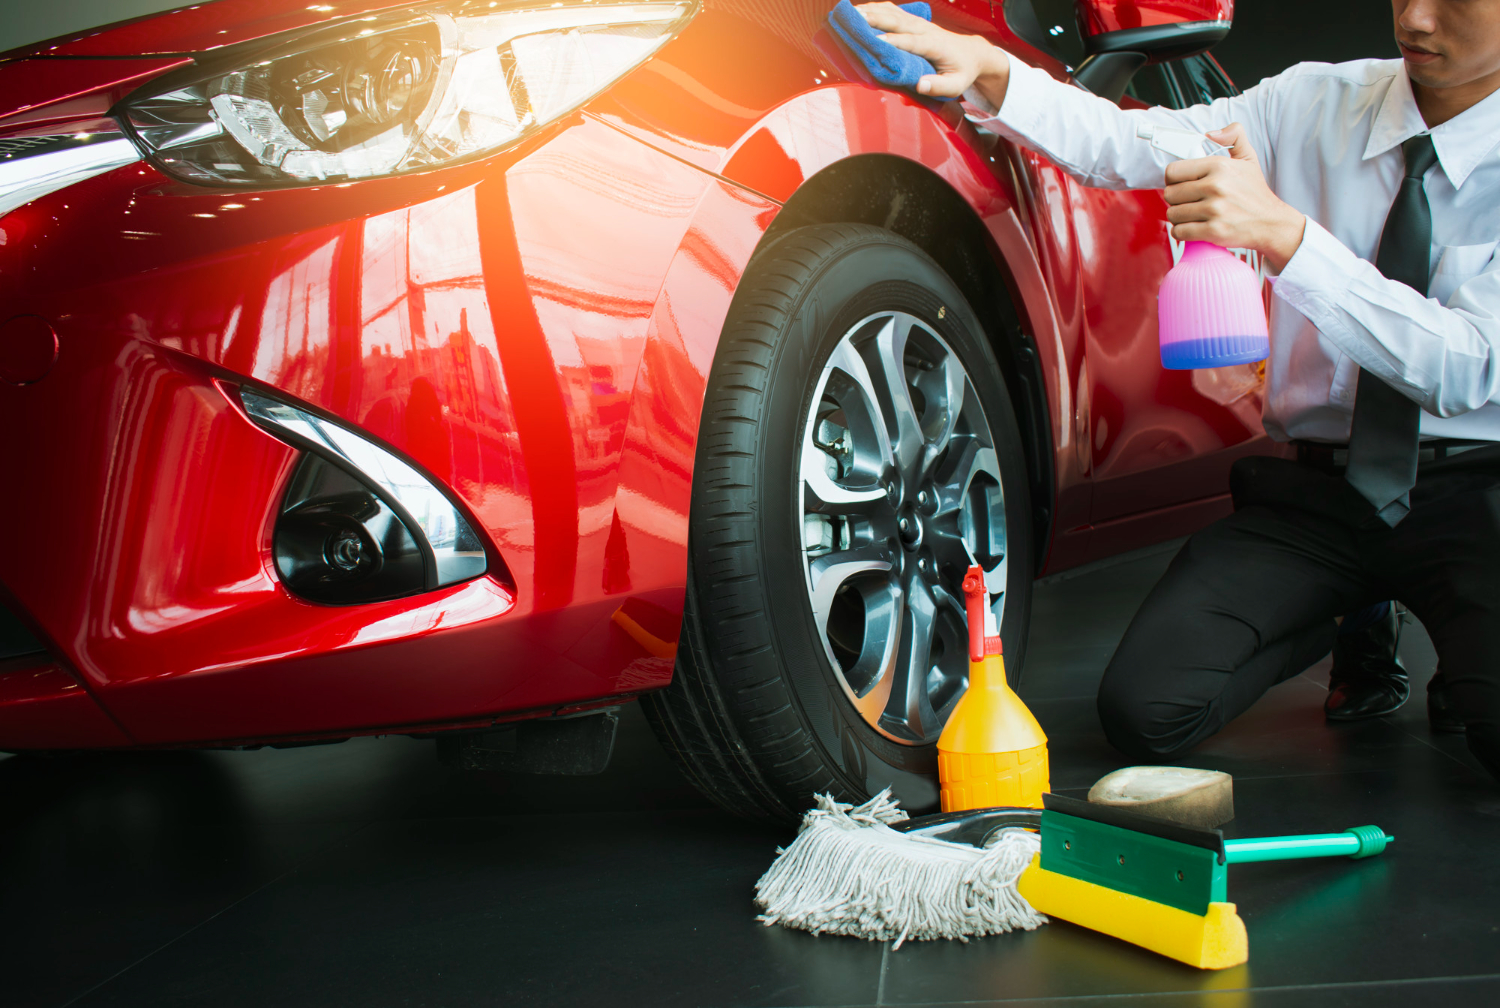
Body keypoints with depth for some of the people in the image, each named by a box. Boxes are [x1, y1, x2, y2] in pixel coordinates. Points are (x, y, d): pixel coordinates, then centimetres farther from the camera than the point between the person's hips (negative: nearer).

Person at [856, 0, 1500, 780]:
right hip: (1314, 490, 3)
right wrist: (986, 71, -27)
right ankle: (1340, 620, 15)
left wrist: (1282, 233, -31)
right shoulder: (1315, 106, 1)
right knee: (1144, 709, -15)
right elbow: (1125, 145, -9)